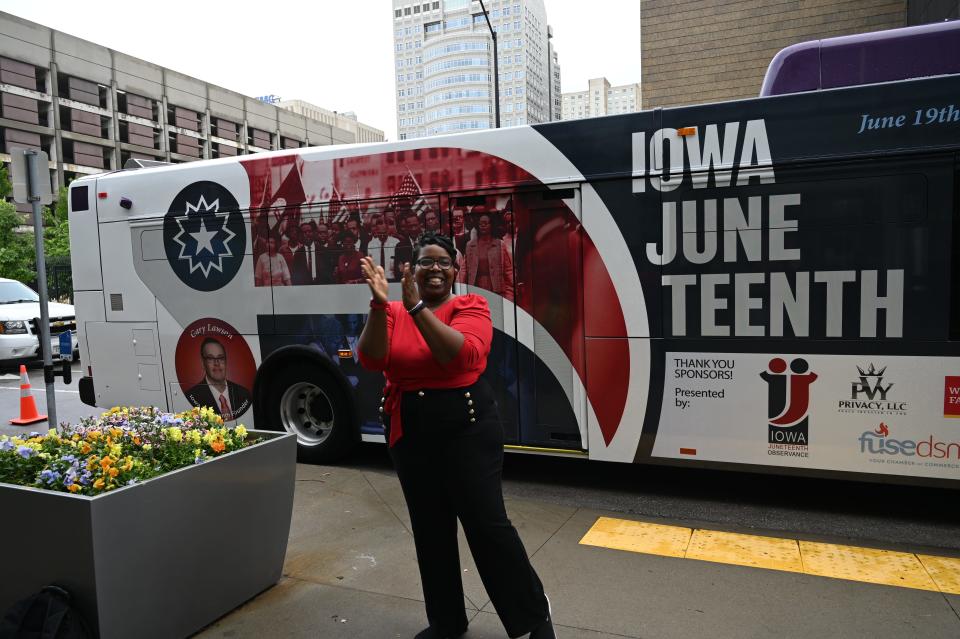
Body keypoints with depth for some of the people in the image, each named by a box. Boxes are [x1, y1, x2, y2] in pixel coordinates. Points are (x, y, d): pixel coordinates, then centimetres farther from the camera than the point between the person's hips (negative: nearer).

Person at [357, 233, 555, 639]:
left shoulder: (471, 307, -5)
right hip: (410, 433, 4)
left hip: (467, 428, -4)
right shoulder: (393, 314, 5)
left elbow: (462, 354, -23)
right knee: (429, 529, 13)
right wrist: (380, 305, -23)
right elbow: (371, 360, -10)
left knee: (487, 523, -4)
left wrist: (417, 307, -26)